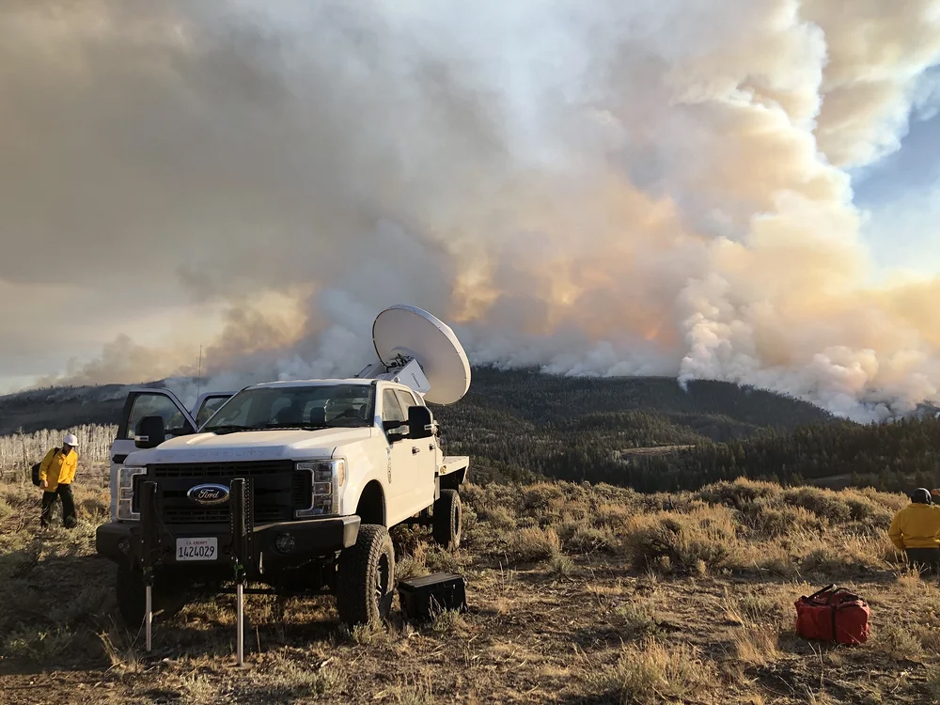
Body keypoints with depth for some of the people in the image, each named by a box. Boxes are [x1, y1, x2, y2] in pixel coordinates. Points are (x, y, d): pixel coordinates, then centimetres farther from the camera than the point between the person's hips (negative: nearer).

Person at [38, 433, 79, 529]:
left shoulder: (74, 456, -3)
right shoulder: (54, 452, -13)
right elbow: (44, 465, -7)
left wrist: (69, 479, 3)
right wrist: (43, 479, -11)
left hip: (64, 483, 2)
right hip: (51, 483, -2)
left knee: (69, 502, -11)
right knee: (47, 504, 10)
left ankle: (69, 522, -2)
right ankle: (43, 522, 30)